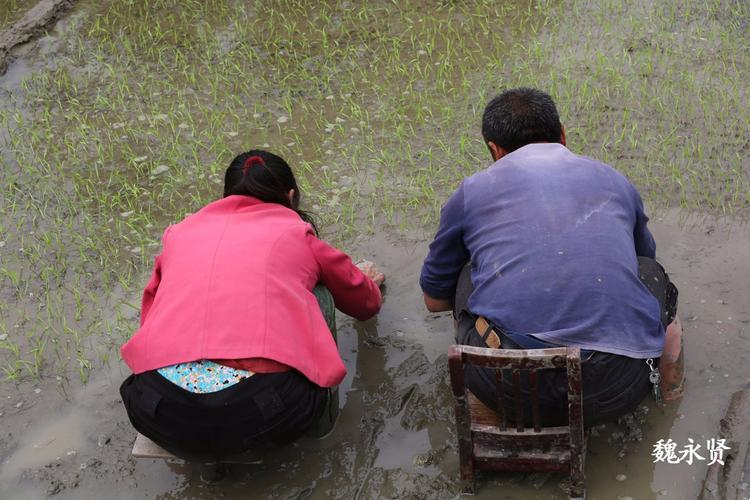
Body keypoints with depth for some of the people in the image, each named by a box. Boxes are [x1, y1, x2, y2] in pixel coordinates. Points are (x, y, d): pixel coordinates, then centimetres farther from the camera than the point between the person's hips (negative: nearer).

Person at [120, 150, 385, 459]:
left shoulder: (179, 232, 24)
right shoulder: (297, 232, 20)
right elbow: (364, 302, 37)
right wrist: (368, 281, 62)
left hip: (161, 418, 2)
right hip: (269, 416, -1)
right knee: (317, 293, 23)